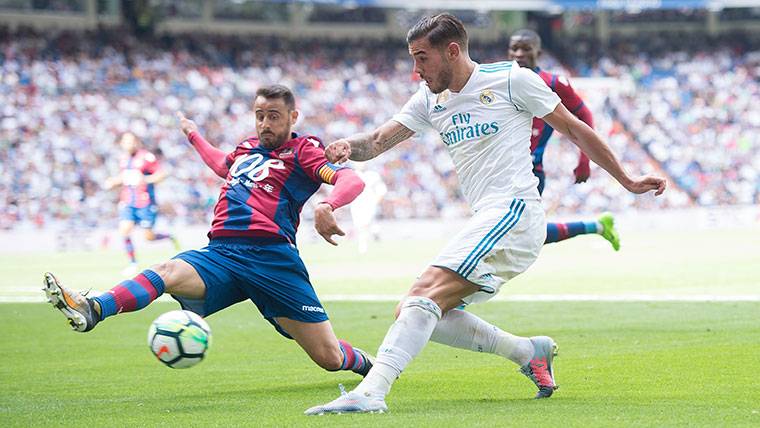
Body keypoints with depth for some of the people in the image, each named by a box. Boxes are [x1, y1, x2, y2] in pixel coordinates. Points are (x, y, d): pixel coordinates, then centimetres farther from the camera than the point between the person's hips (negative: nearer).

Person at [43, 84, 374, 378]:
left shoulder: (302, 150, 8)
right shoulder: (247, 147, 26)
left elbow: (351, 180, -8)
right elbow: (224, 166, 51)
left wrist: (327, 206, -29)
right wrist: (194, 136, 61)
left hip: (271, 255, -4)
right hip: (221, 253, 4)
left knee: (329, 358, -6)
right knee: (168, 272, -29)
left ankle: (361, 362, 32)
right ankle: (93, 310, -55)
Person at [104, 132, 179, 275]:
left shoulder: (146, 157, -11)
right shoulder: (124, 158, 9)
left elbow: (161, 174, -13)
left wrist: (145, 179, -26)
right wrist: (114, 181, 7)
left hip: (145, 203, -5)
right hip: (128, 201, 5)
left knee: (149, 236, -1)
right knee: (124, 230, -13)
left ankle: (170, 237, 32)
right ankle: (132, 263, 0)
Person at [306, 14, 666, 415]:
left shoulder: (511, 79, -1)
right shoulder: (429, 100, 17)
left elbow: (574, 129, 7)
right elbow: (377, 141, 10)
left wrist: (627, 181, 12)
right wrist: (347, 146, -15)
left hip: (514, 212, -8)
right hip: (485, 221, 8)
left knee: (425, 294, -24)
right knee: (412, 312, -1)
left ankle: (371, 391, -37)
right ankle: (528, 351, 7)